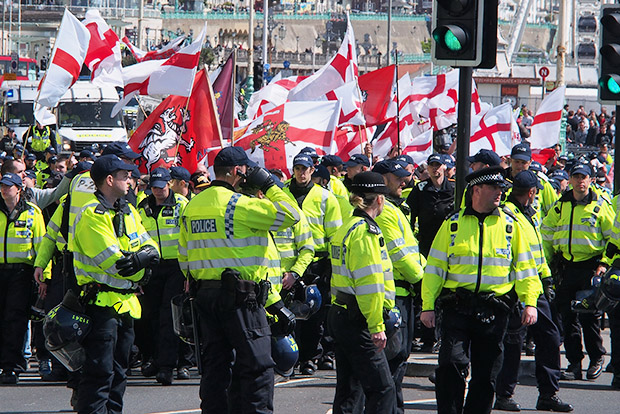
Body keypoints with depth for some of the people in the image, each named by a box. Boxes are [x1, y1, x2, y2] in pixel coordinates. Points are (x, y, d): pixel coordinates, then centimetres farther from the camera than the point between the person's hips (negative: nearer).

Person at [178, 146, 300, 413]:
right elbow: (289, 214, -11)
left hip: (205, 294, 7)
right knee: (257, 365, -3)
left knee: (215, 364, 12)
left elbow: (184, 258, 15)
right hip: (241, 298, -7)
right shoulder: (239, 205, -13)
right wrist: (269, 186, -1)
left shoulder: (192, 206, 10)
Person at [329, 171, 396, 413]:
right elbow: (369, 284, -19)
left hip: (339, 314, 10)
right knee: (382, 388, -10)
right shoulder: (365, 231, -15)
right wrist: (377, 326, -17)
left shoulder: (346, 228, 16)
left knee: (349, 389, 13)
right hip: (357, 321, -10)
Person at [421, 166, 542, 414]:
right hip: (457, 307, -1)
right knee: (452, 365, -14)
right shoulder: (453, 224, 5)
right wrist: (428, 306, -1)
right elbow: (434, 267, 6)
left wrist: (530, 302, -1)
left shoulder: (510, 225, 8)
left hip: (494, 311, 2)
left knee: (486, 375, 6)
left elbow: (524, 267, 10)